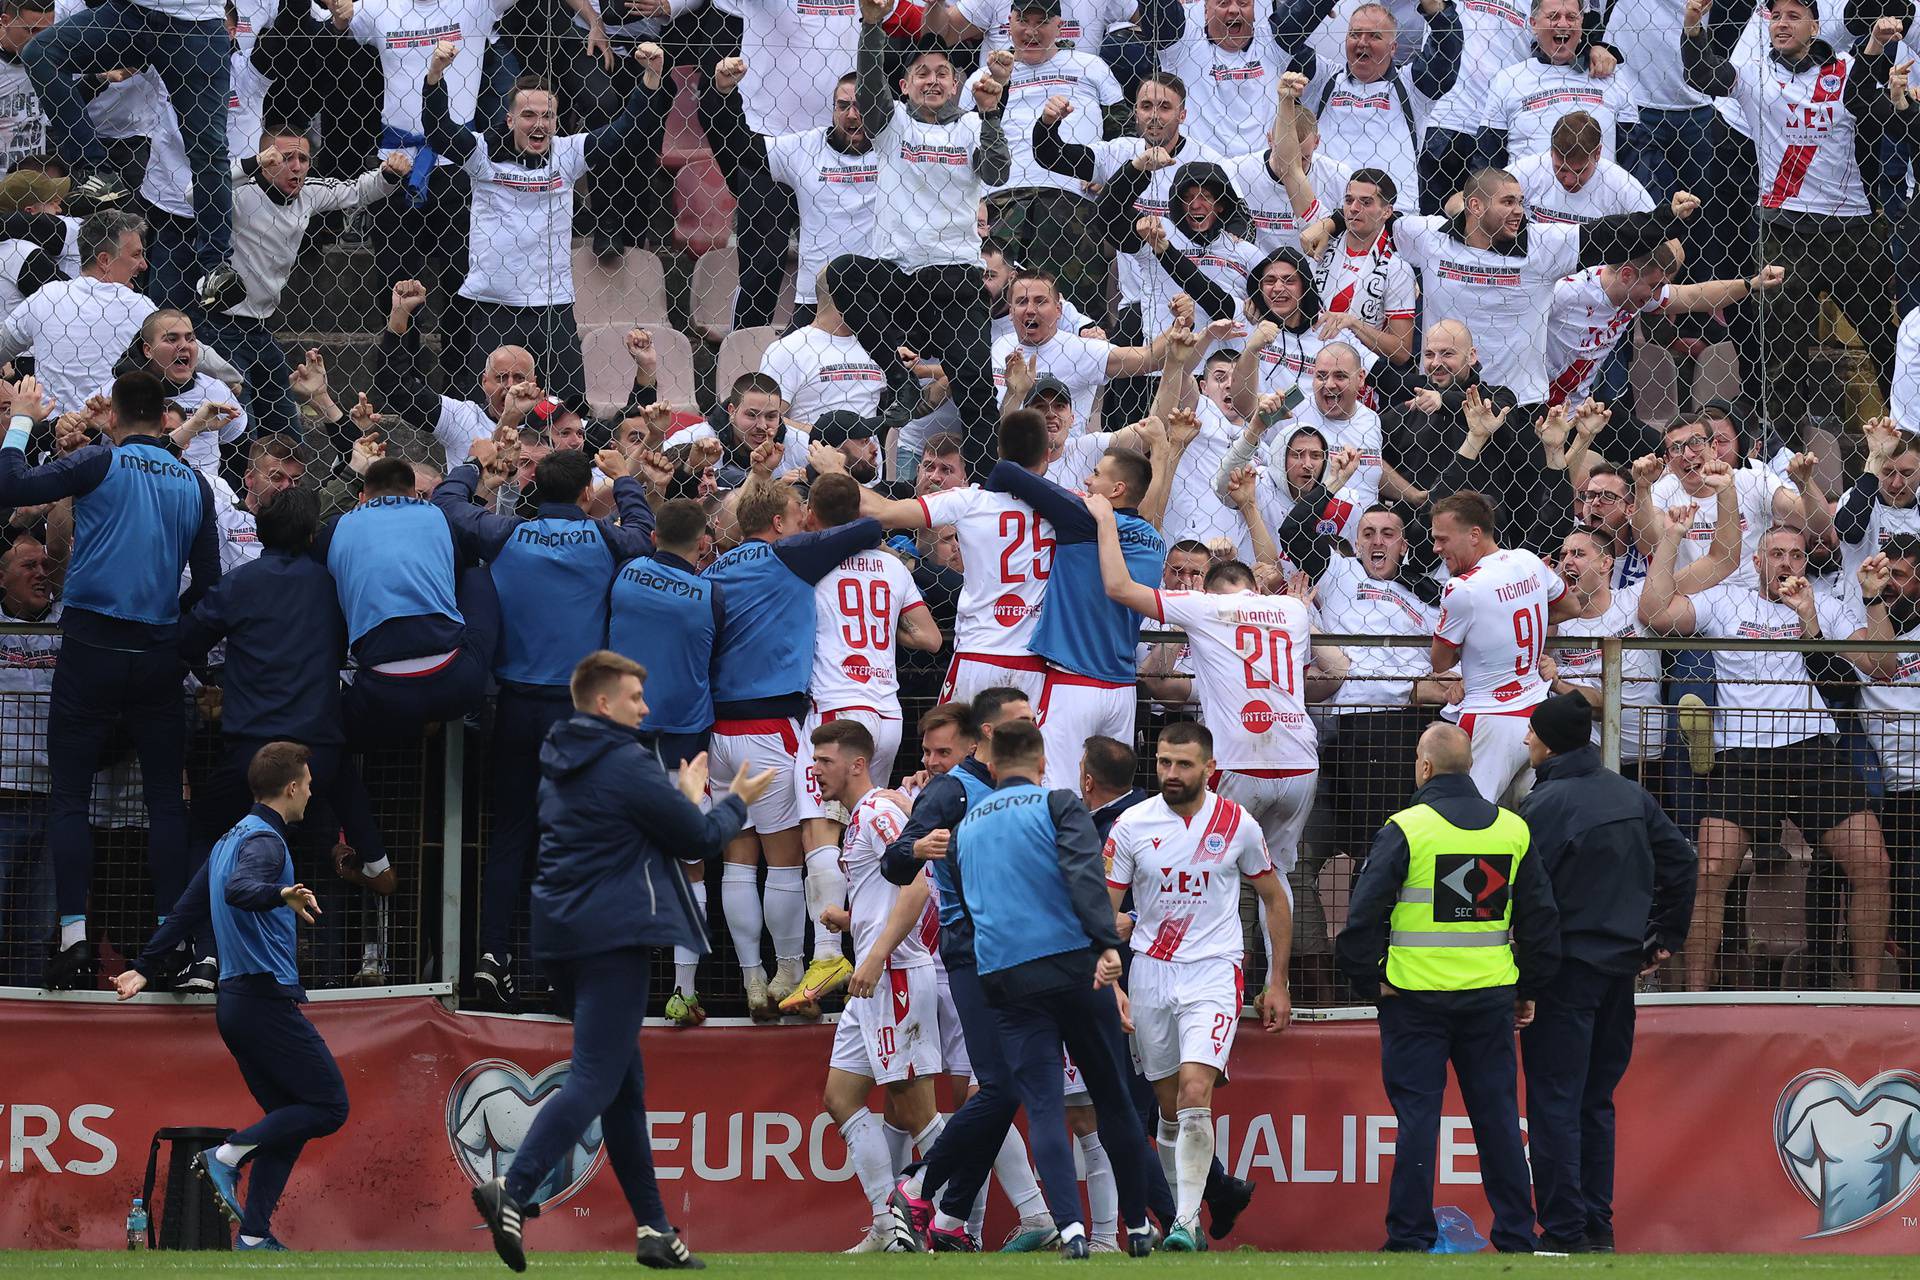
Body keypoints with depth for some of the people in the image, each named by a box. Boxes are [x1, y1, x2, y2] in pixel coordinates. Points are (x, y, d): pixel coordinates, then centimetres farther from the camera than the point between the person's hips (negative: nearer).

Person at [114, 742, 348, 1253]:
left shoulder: (232, 839, 18)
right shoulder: (264, 841, -11)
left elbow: (188, 909, 25)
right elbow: (239, 889, -33)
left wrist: (144, 968, 31)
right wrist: (282, 895, -53)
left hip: (235, 1000, 10)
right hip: (268, 996, -10)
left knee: (289, 1122, 10)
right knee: (329, 1106, -7)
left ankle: (254, 1235, 3)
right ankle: (228, 1156, -16)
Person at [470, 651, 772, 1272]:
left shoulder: (560, 766, 15)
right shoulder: (628, 766, -11)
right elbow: (700, 838, -4)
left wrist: (685, 796, 30)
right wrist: (735, 803, 16)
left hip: (562, 936, 9)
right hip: (613, 937, -9)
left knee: (624, 1082, 13)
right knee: (596, 1078, -13)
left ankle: (653, 1227, 15)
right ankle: (512, 1192, -29)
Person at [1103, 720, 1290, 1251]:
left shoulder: (1237, 824, -1)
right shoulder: (1133, 824, -1)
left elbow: (1274, 899, 11)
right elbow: (1104, 906, 2)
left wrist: (1277, 983, 9)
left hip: (1212, 973, -2)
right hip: (1149, 973, 2)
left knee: (1195, 1094, -19)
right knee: (1169, 1107, 8)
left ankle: (1186, 1224, -20)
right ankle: (1183, 1214, 23)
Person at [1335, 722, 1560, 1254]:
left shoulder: (1406, 829, -8)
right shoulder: (1513, 830, 6)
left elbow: (1364, 911, -12)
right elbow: (1541, 915, 11)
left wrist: (1368, 980, -2)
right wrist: (1530, 988, 17)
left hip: (1417, 996, -4)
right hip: (1491, 998, 4)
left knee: (1416, 1114, 0)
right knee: (1497, 1114, 9)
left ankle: (1410, 1238, 0)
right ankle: (1516, 1234, 11)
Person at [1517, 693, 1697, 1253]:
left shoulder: (1542, 806, -14)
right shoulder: (1630, 796, 8)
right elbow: (1680, 860, 12)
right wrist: (1667, 936, 18)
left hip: (1563, 970, -7)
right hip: (1620, 967, 7)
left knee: (1554, 1105, -4)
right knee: (1596, 1102, 16)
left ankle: (1564, 1233, -7)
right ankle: (1598, 1225, 16)